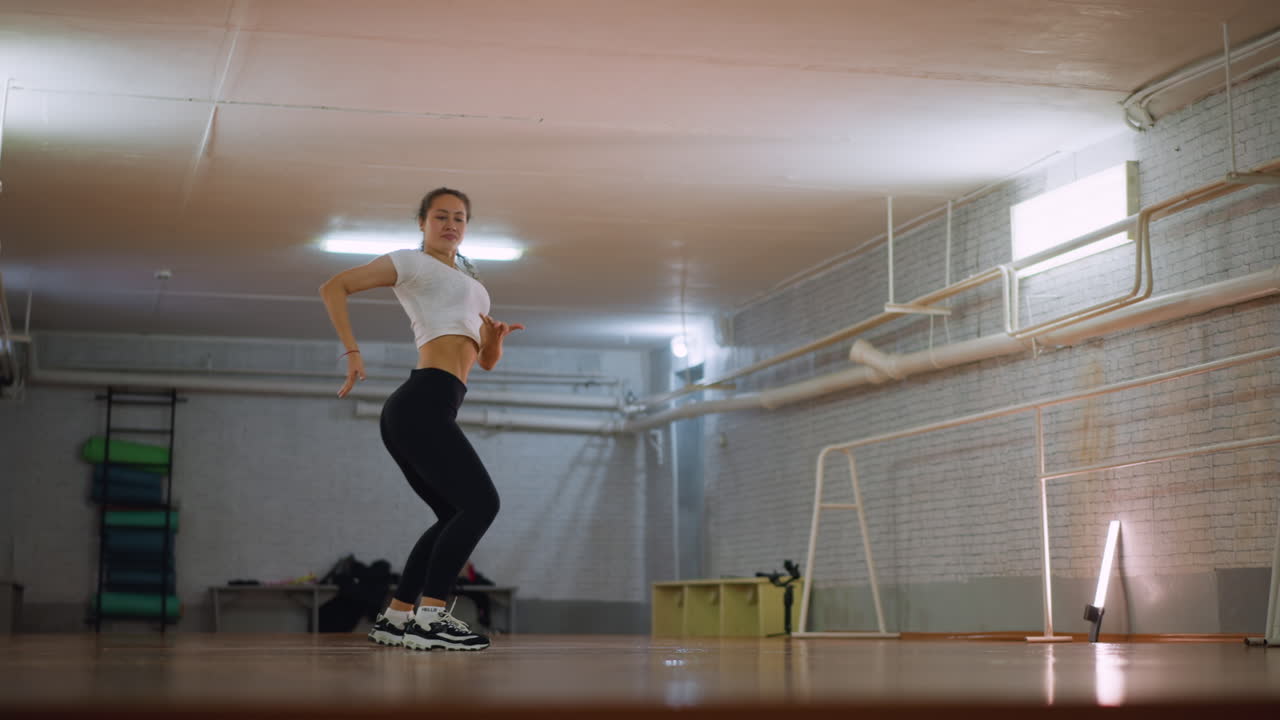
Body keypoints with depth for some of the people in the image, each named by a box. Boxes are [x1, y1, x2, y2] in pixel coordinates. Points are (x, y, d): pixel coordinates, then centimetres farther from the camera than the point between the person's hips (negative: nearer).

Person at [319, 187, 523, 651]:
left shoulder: (470, 287, 32)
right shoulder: (412, 262, 8)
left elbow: (487, 361, 29)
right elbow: (333, 287, -1)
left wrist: (496, 337, 6)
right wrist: (352, 352, -11)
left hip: (431, 411, 9)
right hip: (423, 403, -9)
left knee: (456, 516, 13)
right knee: (481, 503, -16)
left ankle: (394, 618, 14)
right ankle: (430, 617, -19)